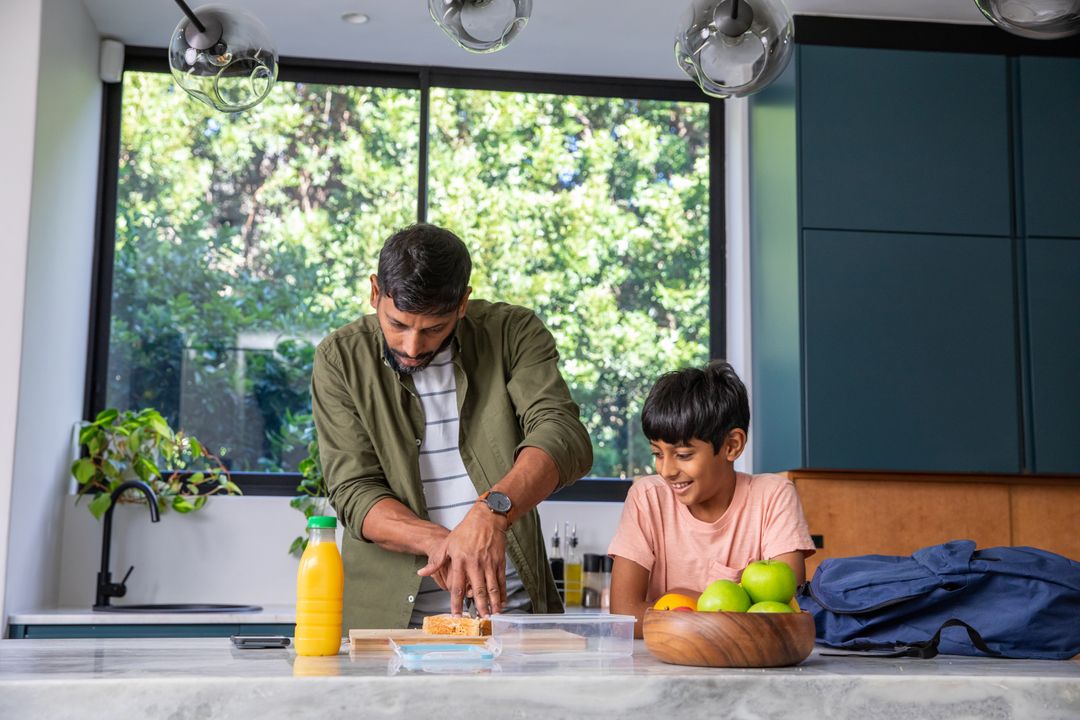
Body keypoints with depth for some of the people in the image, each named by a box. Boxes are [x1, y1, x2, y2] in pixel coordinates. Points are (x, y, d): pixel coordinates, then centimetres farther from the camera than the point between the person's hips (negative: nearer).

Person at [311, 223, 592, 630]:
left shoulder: (513, 332, -1)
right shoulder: (340, 359, 0)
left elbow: (564, 437, -16)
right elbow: (353, 493, -6)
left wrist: (491, 511, -34)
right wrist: (437, 541, -26)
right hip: (386, 614, -2)